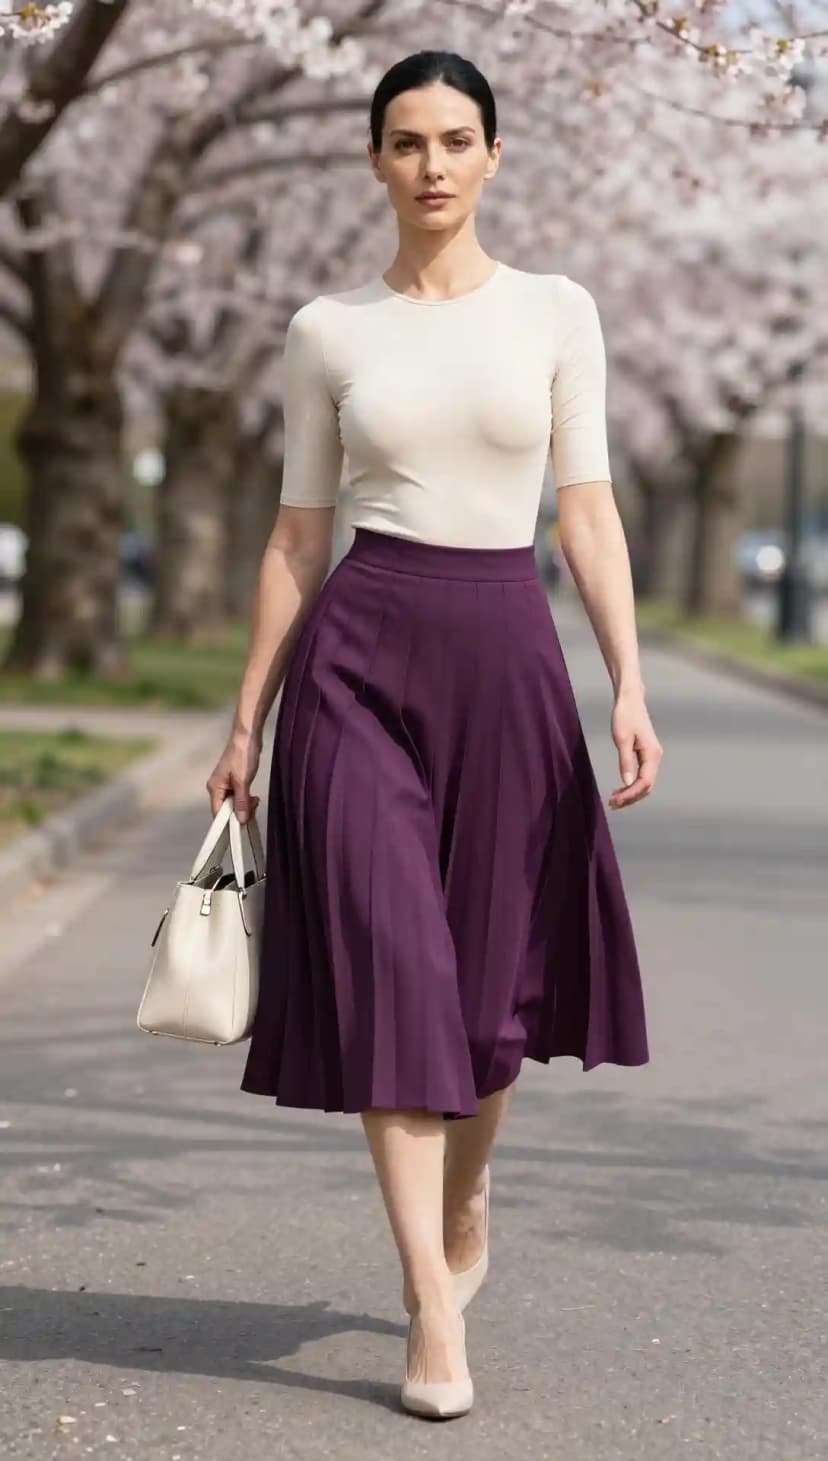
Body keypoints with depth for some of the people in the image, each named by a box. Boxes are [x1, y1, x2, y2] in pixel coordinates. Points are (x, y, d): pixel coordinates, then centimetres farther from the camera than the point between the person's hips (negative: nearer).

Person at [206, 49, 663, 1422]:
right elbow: (297, 536, 8)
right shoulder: (328, 331, 4)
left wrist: (630, 684, -8)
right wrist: (246, 721, 8)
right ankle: (434, 1310, -4)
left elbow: (588, 507, 2)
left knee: (490, 970, 8)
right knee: (390, 963, -7)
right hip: (361, 651, -1)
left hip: (506, 649, 1)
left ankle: (464, 1188, 39)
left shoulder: (556, 312, 5)